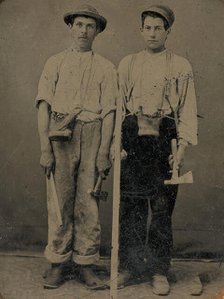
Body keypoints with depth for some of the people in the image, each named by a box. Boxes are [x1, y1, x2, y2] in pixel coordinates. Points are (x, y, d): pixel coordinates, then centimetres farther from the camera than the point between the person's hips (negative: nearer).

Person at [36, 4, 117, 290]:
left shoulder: (106, 68, 11)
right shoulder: (55, 62, 12)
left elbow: (108, 112, 4)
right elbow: (44, 106, 4)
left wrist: (104, 152, -6)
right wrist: (45, 148, -6)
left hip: (93, 137, 0)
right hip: (60, 138, 0)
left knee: (88, 203, 2)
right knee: (59, 202, 1)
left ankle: (86, 263, 13)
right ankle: (58, 263, 13)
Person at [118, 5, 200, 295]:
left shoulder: (181, 66, 9)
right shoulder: (127, 64, 14)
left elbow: (188, 108, 3)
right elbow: (118, 105, 11)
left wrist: (183, 146, -8)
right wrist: (117, 143, 1)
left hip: (164, 142, -1)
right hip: (132, 141, 2)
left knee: (162, 208, 1)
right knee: (131, 206, 5)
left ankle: (160, 271, 13)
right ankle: (129, 265, 18)